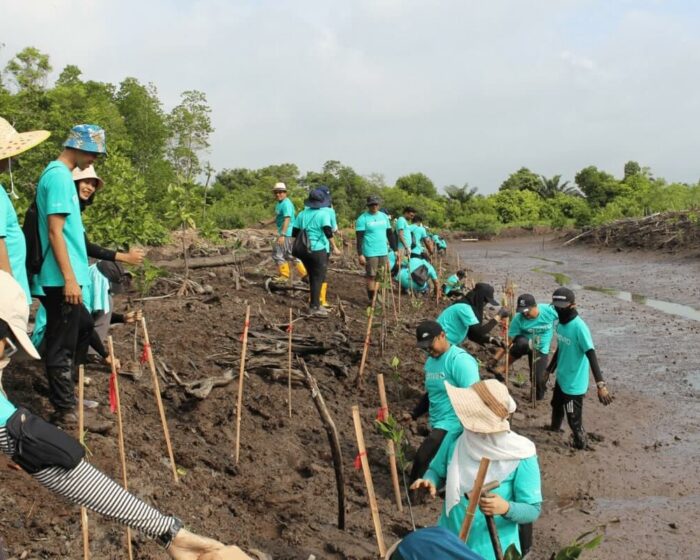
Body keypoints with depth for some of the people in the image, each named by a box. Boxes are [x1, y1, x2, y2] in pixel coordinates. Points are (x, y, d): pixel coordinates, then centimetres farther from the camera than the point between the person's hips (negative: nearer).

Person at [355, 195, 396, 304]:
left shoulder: (384, 216, 11)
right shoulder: (363, 219, -5)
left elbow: (389, 234, 17)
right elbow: (359, 238, -8)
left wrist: (395, 249, 13)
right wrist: (360, 255, -14)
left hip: (383, 252, 5)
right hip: (370, 253, -5)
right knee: (371, 276, -2)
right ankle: (371, 299, 6)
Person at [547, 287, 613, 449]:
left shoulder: (579, 327, -27)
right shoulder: (560, 323, -1)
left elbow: (591, 356, -32)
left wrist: (600, 384, -39)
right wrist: (550, 369, 25)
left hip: (574, 383, -8)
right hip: (561, 378, 8)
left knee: (573, 418, 7)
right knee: (556, 405, 31)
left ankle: (581, 444, 32)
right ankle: (554, 427, 58)